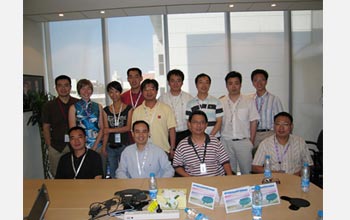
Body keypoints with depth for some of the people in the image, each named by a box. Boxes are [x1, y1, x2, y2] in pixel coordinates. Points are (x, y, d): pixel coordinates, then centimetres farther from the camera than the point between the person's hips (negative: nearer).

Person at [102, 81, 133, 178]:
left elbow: (128, 127, -8)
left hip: (124, 145, -3)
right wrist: (103, 147, -2)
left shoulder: (128, 108, 0)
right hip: (111, 147, 3)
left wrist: (111, 130, -14)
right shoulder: (106, 110, 8)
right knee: (113, 175, 11)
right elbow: (106, 131, 4)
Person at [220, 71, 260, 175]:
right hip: (226, 142, 1)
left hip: (244, 141, -1)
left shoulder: (249, 101, 3)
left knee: (247, 171, 4)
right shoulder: (220, 102, 4)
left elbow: (253, 122, 3)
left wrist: (251, 141, -2)